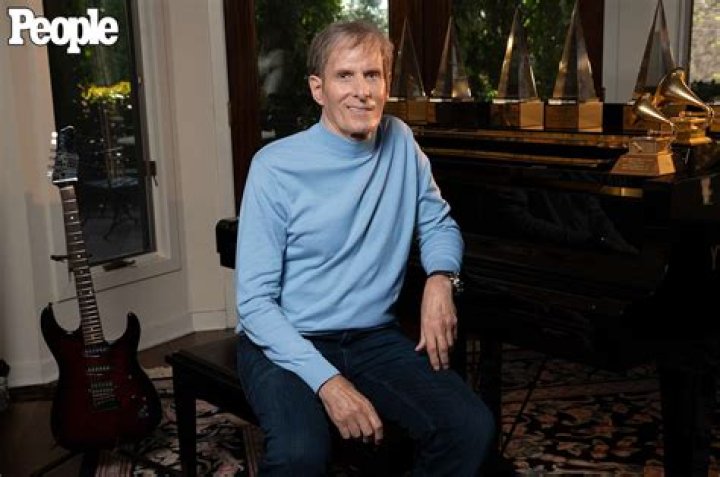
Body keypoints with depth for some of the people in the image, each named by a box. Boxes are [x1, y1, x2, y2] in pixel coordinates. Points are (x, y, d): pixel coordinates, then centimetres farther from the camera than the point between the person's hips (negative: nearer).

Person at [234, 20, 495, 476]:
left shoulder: (399, 141, 3)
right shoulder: (276, 166, -12)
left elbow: (439, 224, 16)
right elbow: (255, 301, -13)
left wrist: (440, 280, -8)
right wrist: (329, 383, -25)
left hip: (373, 337, 4)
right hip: (287, 342, -4)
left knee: (473, 428, -18)